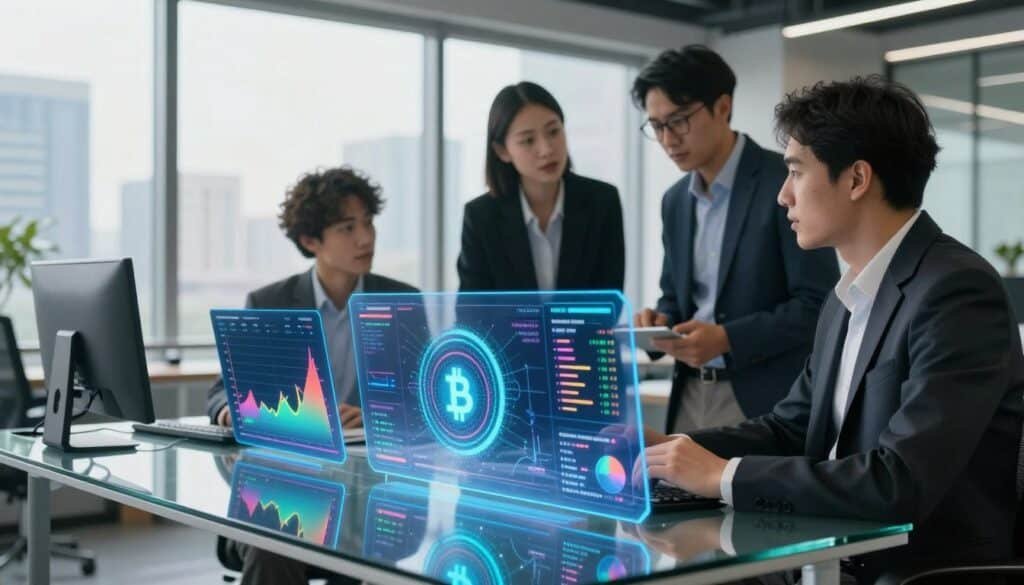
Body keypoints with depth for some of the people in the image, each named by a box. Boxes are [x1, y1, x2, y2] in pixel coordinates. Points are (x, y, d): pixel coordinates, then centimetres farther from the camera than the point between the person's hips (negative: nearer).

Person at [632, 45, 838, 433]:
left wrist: (727, 338, -21)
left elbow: (819, 303, -13)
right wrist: (659, 322, -3)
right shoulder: (675, 201, 11)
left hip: (768, 401, -6)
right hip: (691, 396, 6)